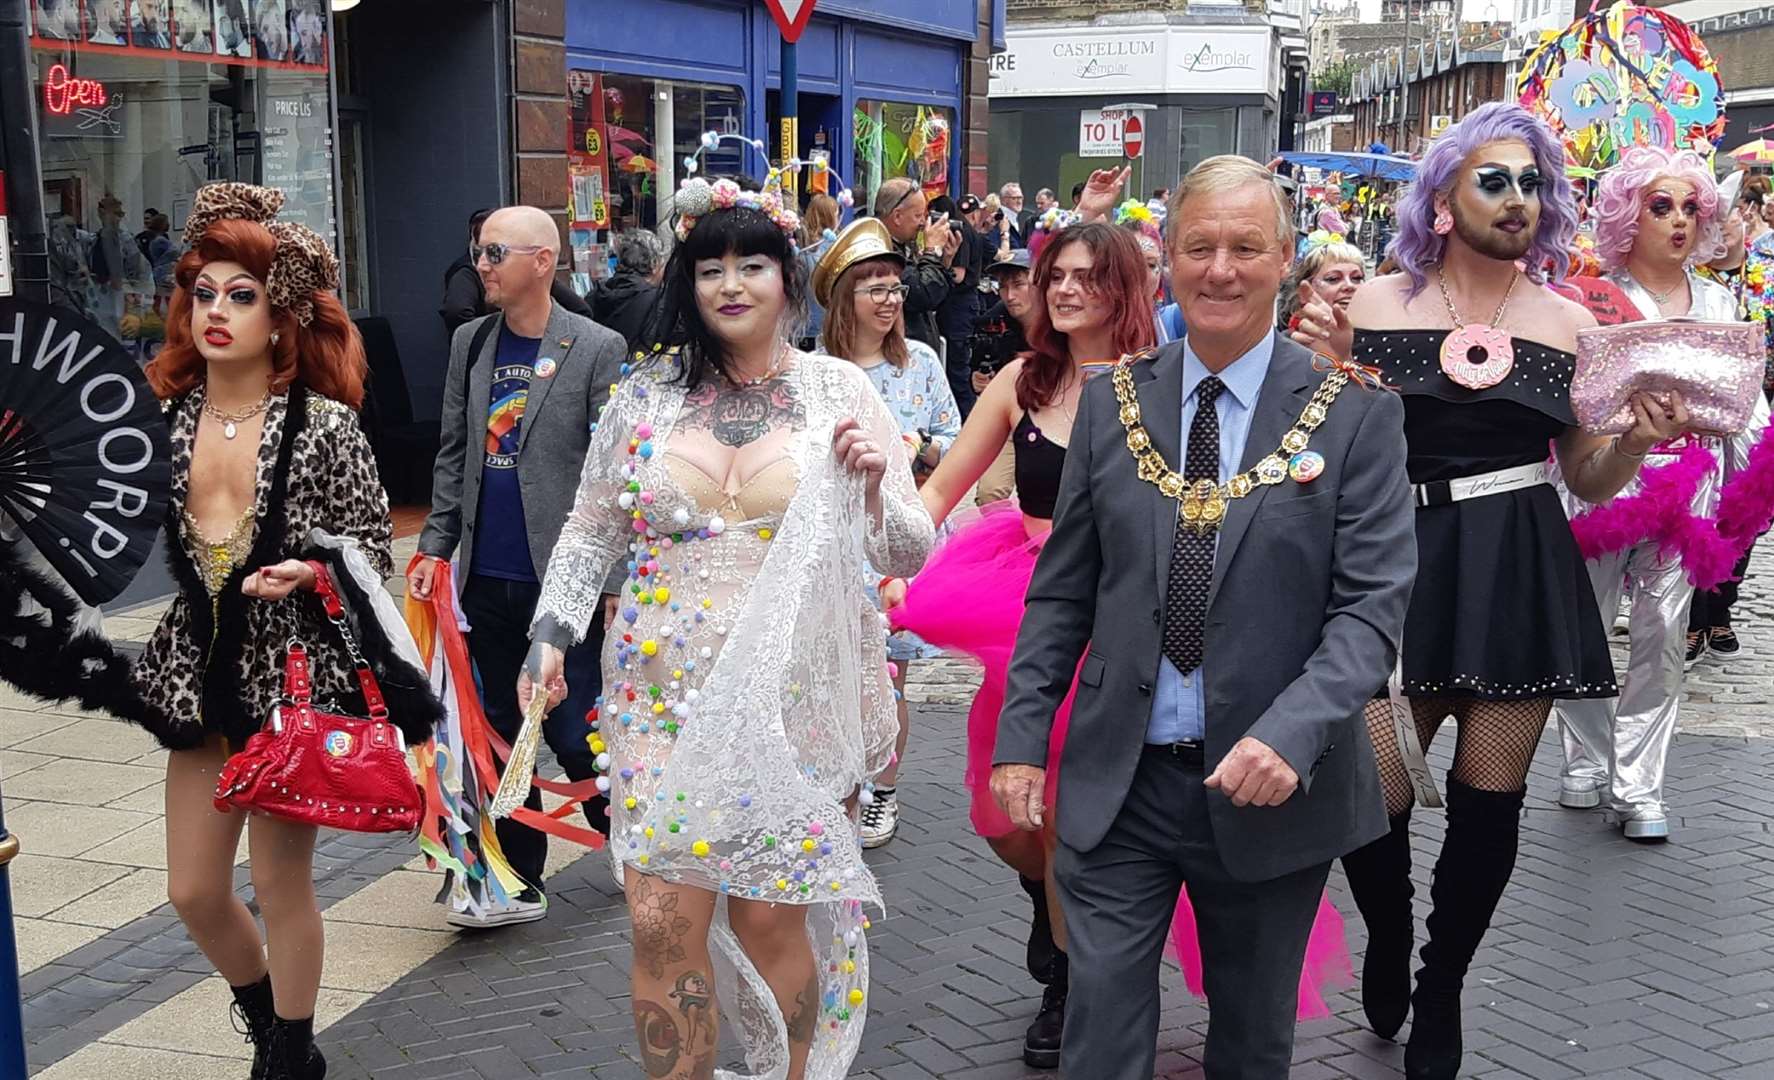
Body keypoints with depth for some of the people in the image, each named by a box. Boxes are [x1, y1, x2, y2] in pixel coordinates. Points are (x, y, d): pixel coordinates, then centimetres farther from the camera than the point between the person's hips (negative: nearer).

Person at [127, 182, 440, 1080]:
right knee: (192, 890, 11)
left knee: (280, 884, 6)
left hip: (293, 671, -4)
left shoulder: (324, 425, -10)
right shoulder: (167, 418, 2)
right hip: (198, 673, 5)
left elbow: (374, 542, -6)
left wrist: (310, 570, -24)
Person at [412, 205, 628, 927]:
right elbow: (453, 455, 14)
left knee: (573, 731, -2)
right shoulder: (469, 343, 10)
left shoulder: (598, 349, -5)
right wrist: (436, 547, 5)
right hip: (487, 579, 5)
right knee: (502, 730, 11)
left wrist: (597, 569, -12)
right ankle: (517, 882, 22)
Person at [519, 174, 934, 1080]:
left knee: (770, 919, 4)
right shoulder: (646, 395, 5)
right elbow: (591, 532, 14)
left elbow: (909, 554, 3)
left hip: (795, 699, -1)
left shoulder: (840, 390, 2)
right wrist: (552, 633, 1)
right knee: (662, 922, -2)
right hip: (669, 698, 2)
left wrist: (875, 489, -16)